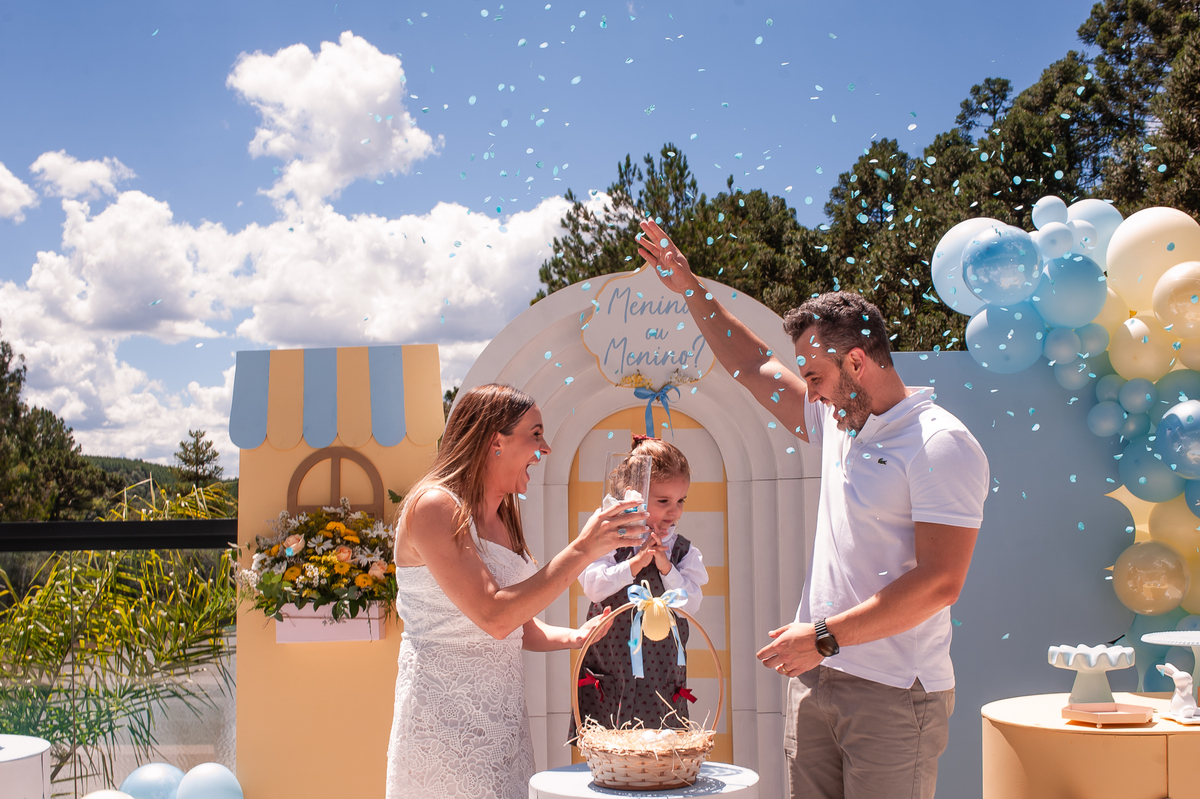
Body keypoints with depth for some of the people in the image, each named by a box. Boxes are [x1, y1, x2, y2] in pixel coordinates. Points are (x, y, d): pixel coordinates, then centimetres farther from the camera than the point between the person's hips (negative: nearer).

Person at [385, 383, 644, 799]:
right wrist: (581, 550, -22)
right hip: (446, 726, -8)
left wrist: (572, 637, 0)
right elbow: (494, 617, -22)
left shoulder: (502, 519, 13)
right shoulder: (432, 506, -13)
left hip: (503, 722, 8)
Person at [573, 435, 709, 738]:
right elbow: (593, 586, -12)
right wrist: (637, 562, -17)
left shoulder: (685, 552, 5)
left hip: (661, 677, 1)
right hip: (608, 675, -1)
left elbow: (690, 605, -3)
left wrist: (665, 567, -14)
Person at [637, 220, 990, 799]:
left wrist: (825, 637, -17)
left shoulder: (941, 444, -11)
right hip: (815, 677, 7)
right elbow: (755, 366, 27)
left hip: (892, 692, -7)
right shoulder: (837, 423, 14)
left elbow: (939, 582, -18)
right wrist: (690, 289, 25)